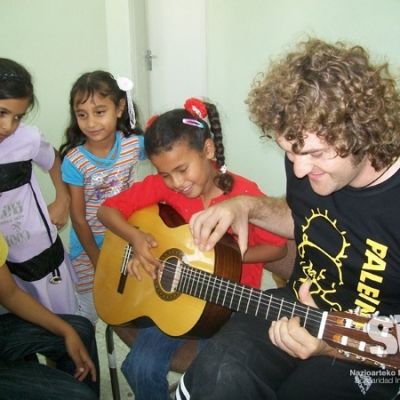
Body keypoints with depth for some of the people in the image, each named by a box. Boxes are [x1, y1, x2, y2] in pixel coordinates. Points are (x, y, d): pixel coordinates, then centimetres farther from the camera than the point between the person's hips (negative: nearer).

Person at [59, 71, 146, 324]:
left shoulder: (134, 143, -14)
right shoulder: (74, 161, -19)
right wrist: (98, 261, -7)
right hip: (89, 246, -2)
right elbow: (78, 218, -12)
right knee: (92, 309, 7)